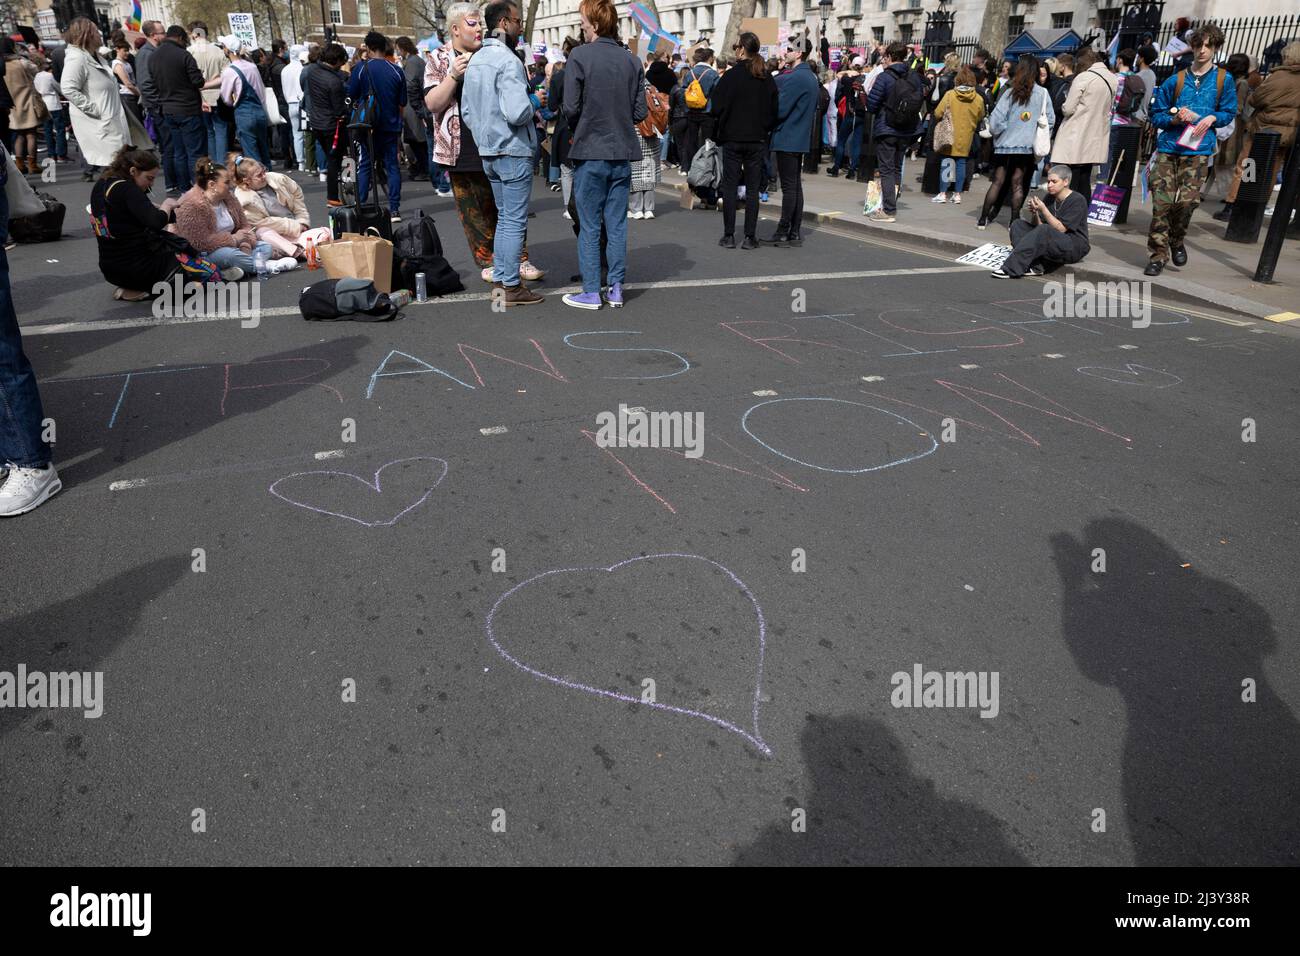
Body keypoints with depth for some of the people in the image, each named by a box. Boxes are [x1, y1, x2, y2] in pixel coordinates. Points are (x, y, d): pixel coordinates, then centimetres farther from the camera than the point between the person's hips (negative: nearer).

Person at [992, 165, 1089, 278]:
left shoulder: (1078, 200, -11)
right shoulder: (1050, 197, 10)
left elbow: (1061, 229, -17)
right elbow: (1039, 225, 6)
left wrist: (1043, 209, -22)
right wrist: (1035, 213, -14)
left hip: (1075, 247, -8)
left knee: (1044, 230, -35)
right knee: (1018, 224, -6)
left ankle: (1011, 269, -39)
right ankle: (1035, 266, -28)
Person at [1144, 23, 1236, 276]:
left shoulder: (1223, 80, 7)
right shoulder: (1175, 80, 7)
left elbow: (1229, 112, 13)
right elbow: (1156, 114, 11)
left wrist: (1212, 118, -7)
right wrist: (1174, 119, -9)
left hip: (1198, 150, -1)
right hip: (1169, 147, 1)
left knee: (1187, 200, -11)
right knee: (1162, 201, -6)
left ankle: (1176, 241, 18)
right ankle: (1158, 255, 3)